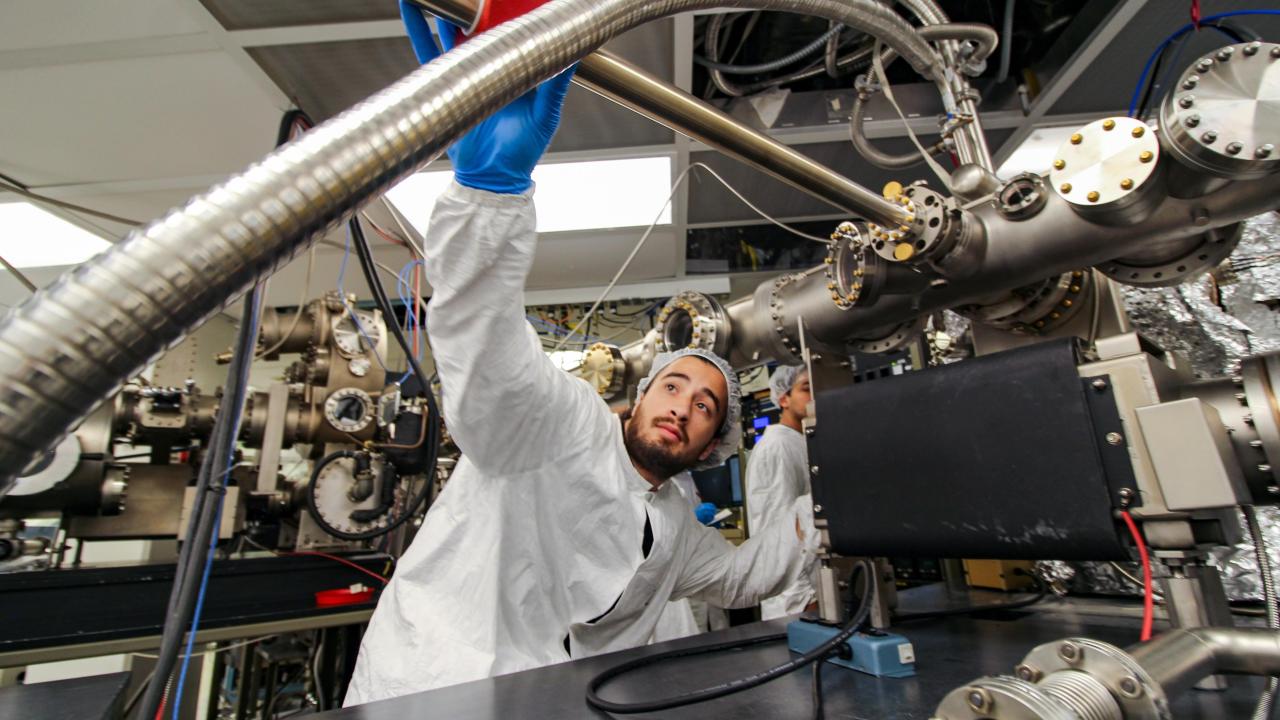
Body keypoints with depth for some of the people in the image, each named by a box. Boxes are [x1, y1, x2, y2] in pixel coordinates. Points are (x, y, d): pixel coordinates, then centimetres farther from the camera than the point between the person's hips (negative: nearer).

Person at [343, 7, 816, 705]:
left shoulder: (675, 531, 13)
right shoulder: (564, 422, -10)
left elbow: (741, 575, 24)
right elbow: (484, 345, -26)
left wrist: (824, 503, 13)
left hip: (548, 705, 7)